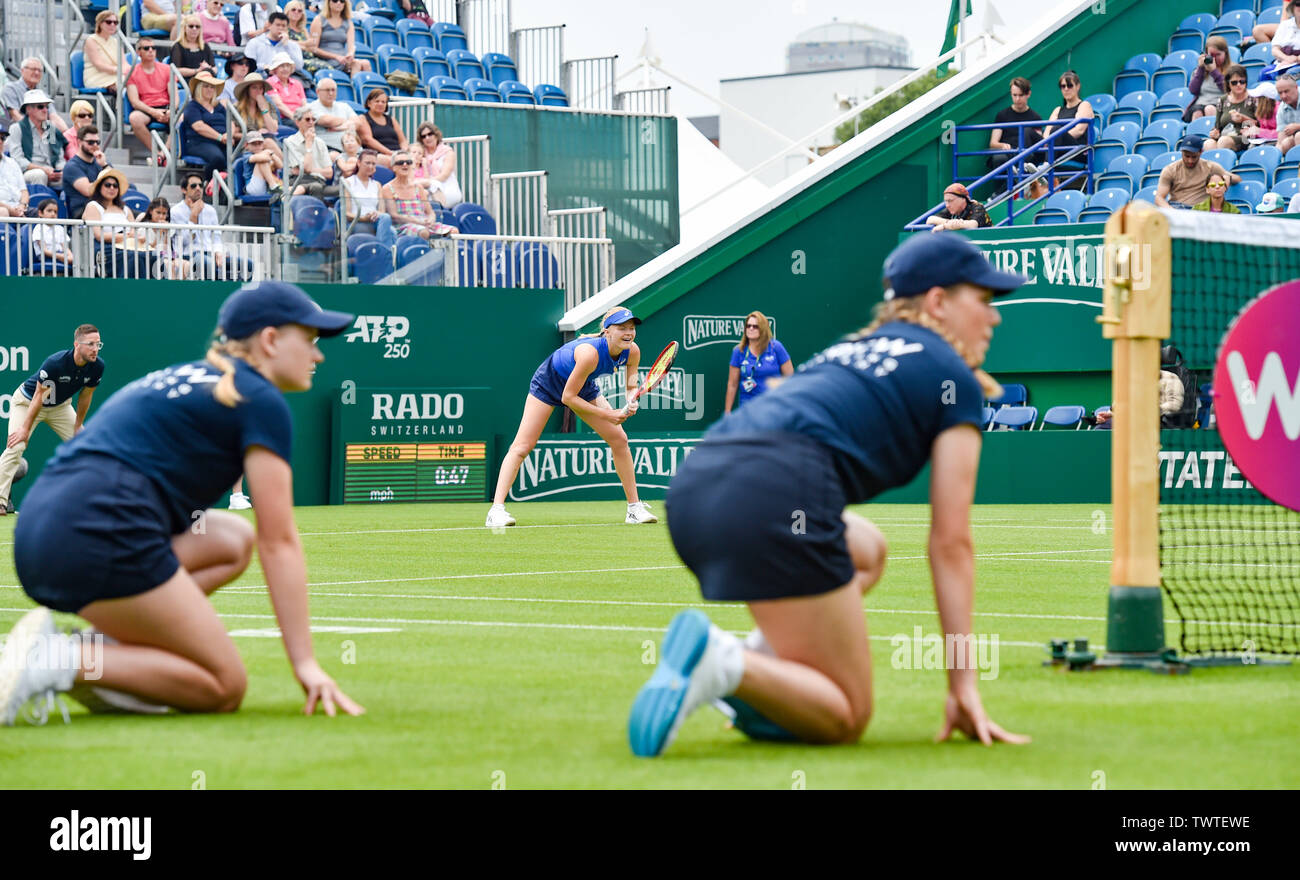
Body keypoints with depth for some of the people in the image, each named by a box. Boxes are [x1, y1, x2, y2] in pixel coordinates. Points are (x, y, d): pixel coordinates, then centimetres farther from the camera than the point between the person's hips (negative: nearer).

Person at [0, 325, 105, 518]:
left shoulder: (97, 366, -19)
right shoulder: (55, 363, -36)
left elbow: (85, 396, -4)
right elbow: (39, 397, -28)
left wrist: (77, 427, 1)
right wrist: (26, 428, -24)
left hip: (60, 406, 6)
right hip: (27, 401, -6)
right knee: (16, 446, -21)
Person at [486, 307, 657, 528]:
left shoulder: (632, 352, -22)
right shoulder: (590, 353, -41)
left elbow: (631, 386, -3)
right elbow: (568, 397, -32)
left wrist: (631, 403, -26)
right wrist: (606, 414, -30)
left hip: (584, 386, 6)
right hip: (549, 383, -6)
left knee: (619, 439, 0)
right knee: (522, 446, -14)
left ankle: (634, 509, 9)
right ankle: (496, 510, -17)